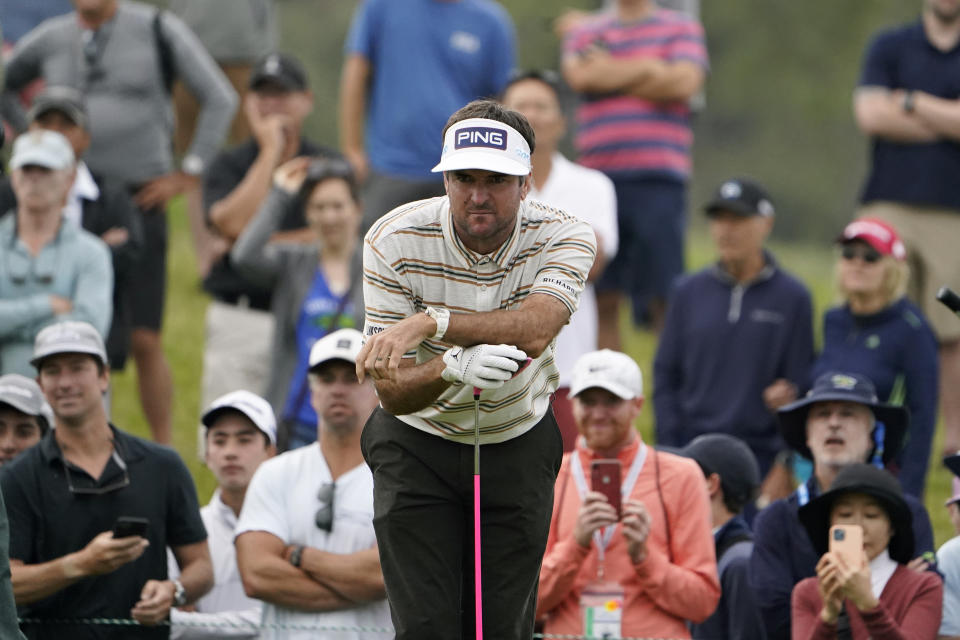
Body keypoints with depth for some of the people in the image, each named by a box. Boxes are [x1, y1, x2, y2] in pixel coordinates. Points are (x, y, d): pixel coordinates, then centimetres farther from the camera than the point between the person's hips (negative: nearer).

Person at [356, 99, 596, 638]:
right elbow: (392, 390, -23)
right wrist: (452, 367, -45)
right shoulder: (394, 241, -20)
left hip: (519, 445, 1)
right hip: (418, 445, -1)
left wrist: (431, 322, -52)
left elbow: (535, 327, -40)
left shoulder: (564, 237, -19)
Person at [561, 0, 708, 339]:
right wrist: (650, 69, -1)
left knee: (665, 297, -5)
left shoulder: (683, 28, 11)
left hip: (658, 182, -2)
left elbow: (684, 82, -6)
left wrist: (611, 73, 2)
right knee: (602, 298, 0)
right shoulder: (586, 32, 17)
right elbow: (580, 76, -3)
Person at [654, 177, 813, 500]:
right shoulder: (688, 292, 11)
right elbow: (666, 377, 13)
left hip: (762, 458, -2)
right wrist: (669, 448, 2)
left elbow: (798, 386, 3)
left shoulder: (793, 297, 4)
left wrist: (782, 474, -3)